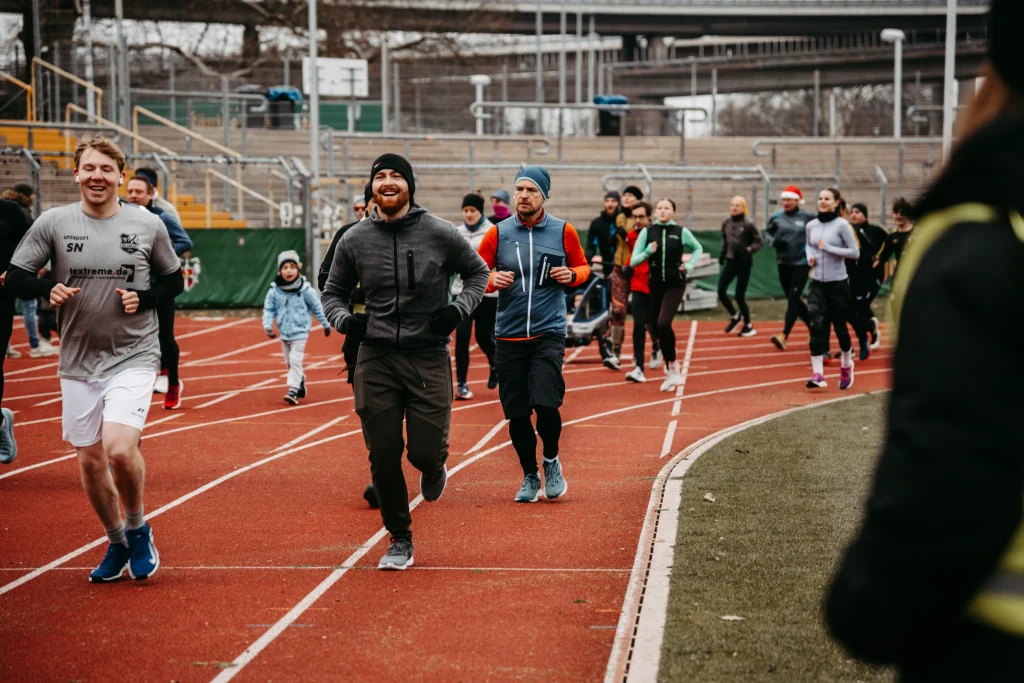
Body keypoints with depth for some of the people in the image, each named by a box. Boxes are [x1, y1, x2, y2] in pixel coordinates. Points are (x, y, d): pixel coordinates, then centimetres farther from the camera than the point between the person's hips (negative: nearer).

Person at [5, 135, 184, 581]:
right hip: (77, 361, 3)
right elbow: (16, 276, 2)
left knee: (119, 449, -21)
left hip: (133, 357, -2)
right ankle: (117, 543, 31)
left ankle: (138, 529, 6)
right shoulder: (54, 222, -1)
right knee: (89, 462, 9)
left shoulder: (148, 225, -2)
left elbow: (175, 281, 10)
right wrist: (47, 290, -19)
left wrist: (144, 297, -11)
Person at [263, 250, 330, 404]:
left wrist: (326, 324, 10)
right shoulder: (274, 290, -6)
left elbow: (316, 307, 1)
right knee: (289, 363, 14)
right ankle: (300, 381, 37)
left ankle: (293, 391, -15)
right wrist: (267, 325, -13)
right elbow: (269, 309, 2)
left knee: (295, 360, -15)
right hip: (283, 332, 4)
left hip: (300, 332, -4)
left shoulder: (305, 290, -11)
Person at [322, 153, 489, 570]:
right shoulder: (354, 240, 2)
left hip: (428, 358, -2)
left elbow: (478, 272, 12)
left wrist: (459, 309, -5)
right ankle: (400, 541, 17)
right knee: (383, 455, 1)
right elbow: (333, 293, 14)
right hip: (376, 359, 2)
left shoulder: (440, 234, -3)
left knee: (425, 452, -6)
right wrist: (344, 319, -7)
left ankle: (433, 469, 33)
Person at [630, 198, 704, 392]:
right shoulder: (647, 232, 1)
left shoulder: (681, 232, -1)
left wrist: (690, 265, 2)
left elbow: (698, 248, 17)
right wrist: (647, 252, -17)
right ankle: (671, 372, 20)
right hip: (655, 284, 3)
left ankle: (672, 365, -3)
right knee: (659, 327, 7)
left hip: (675, 284, -3)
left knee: (663, 324, -21)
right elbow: (633, 261, -1)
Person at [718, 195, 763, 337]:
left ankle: (748, 326, 16)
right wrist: (722, 253, 10)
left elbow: (758, 241, -7)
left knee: (739, 296, -2)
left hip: (744, 263, -5)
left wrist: (749, 250, -22)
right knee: (721, 291, -5)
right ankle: (735, 316, 20)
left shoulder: (748, 224, -11)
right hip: (730, 261, 5)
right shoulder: (726, 223, 4)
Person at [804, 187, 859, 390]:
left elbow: (855, 253, -11)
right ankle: (818, 374, -16)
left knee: (839, 326, 8)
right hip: (817, 283, 3)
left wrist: (828, 248, -18)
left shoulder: (841, 225, -10)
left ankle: (846, 366, 34)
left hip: (838, 283, -3)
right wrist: (810, 257, 2)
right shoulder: (811, 226, 4)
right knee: (816, 325, -11)